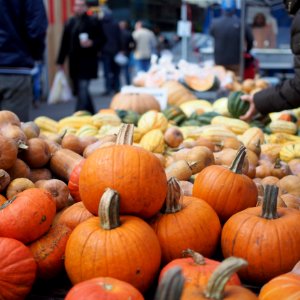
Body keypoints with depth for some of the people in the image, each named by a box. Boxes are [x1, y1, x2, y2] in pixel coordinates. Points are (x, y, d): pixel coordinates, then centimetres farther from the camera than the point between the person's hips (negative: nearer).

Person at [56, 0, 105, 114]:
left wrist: (92, 43, -19)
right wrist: (60, 61, 12)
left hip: (87, 62, -5)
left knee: (83, 89, -13)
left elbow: (102, 39, 0)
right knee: (79, 91, 12)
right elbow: (65, 43, 14)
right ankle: (91, 115, 28)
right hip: (74, 62, 6)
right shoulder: (69, 22, 14)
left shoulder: (93, 21, 1)